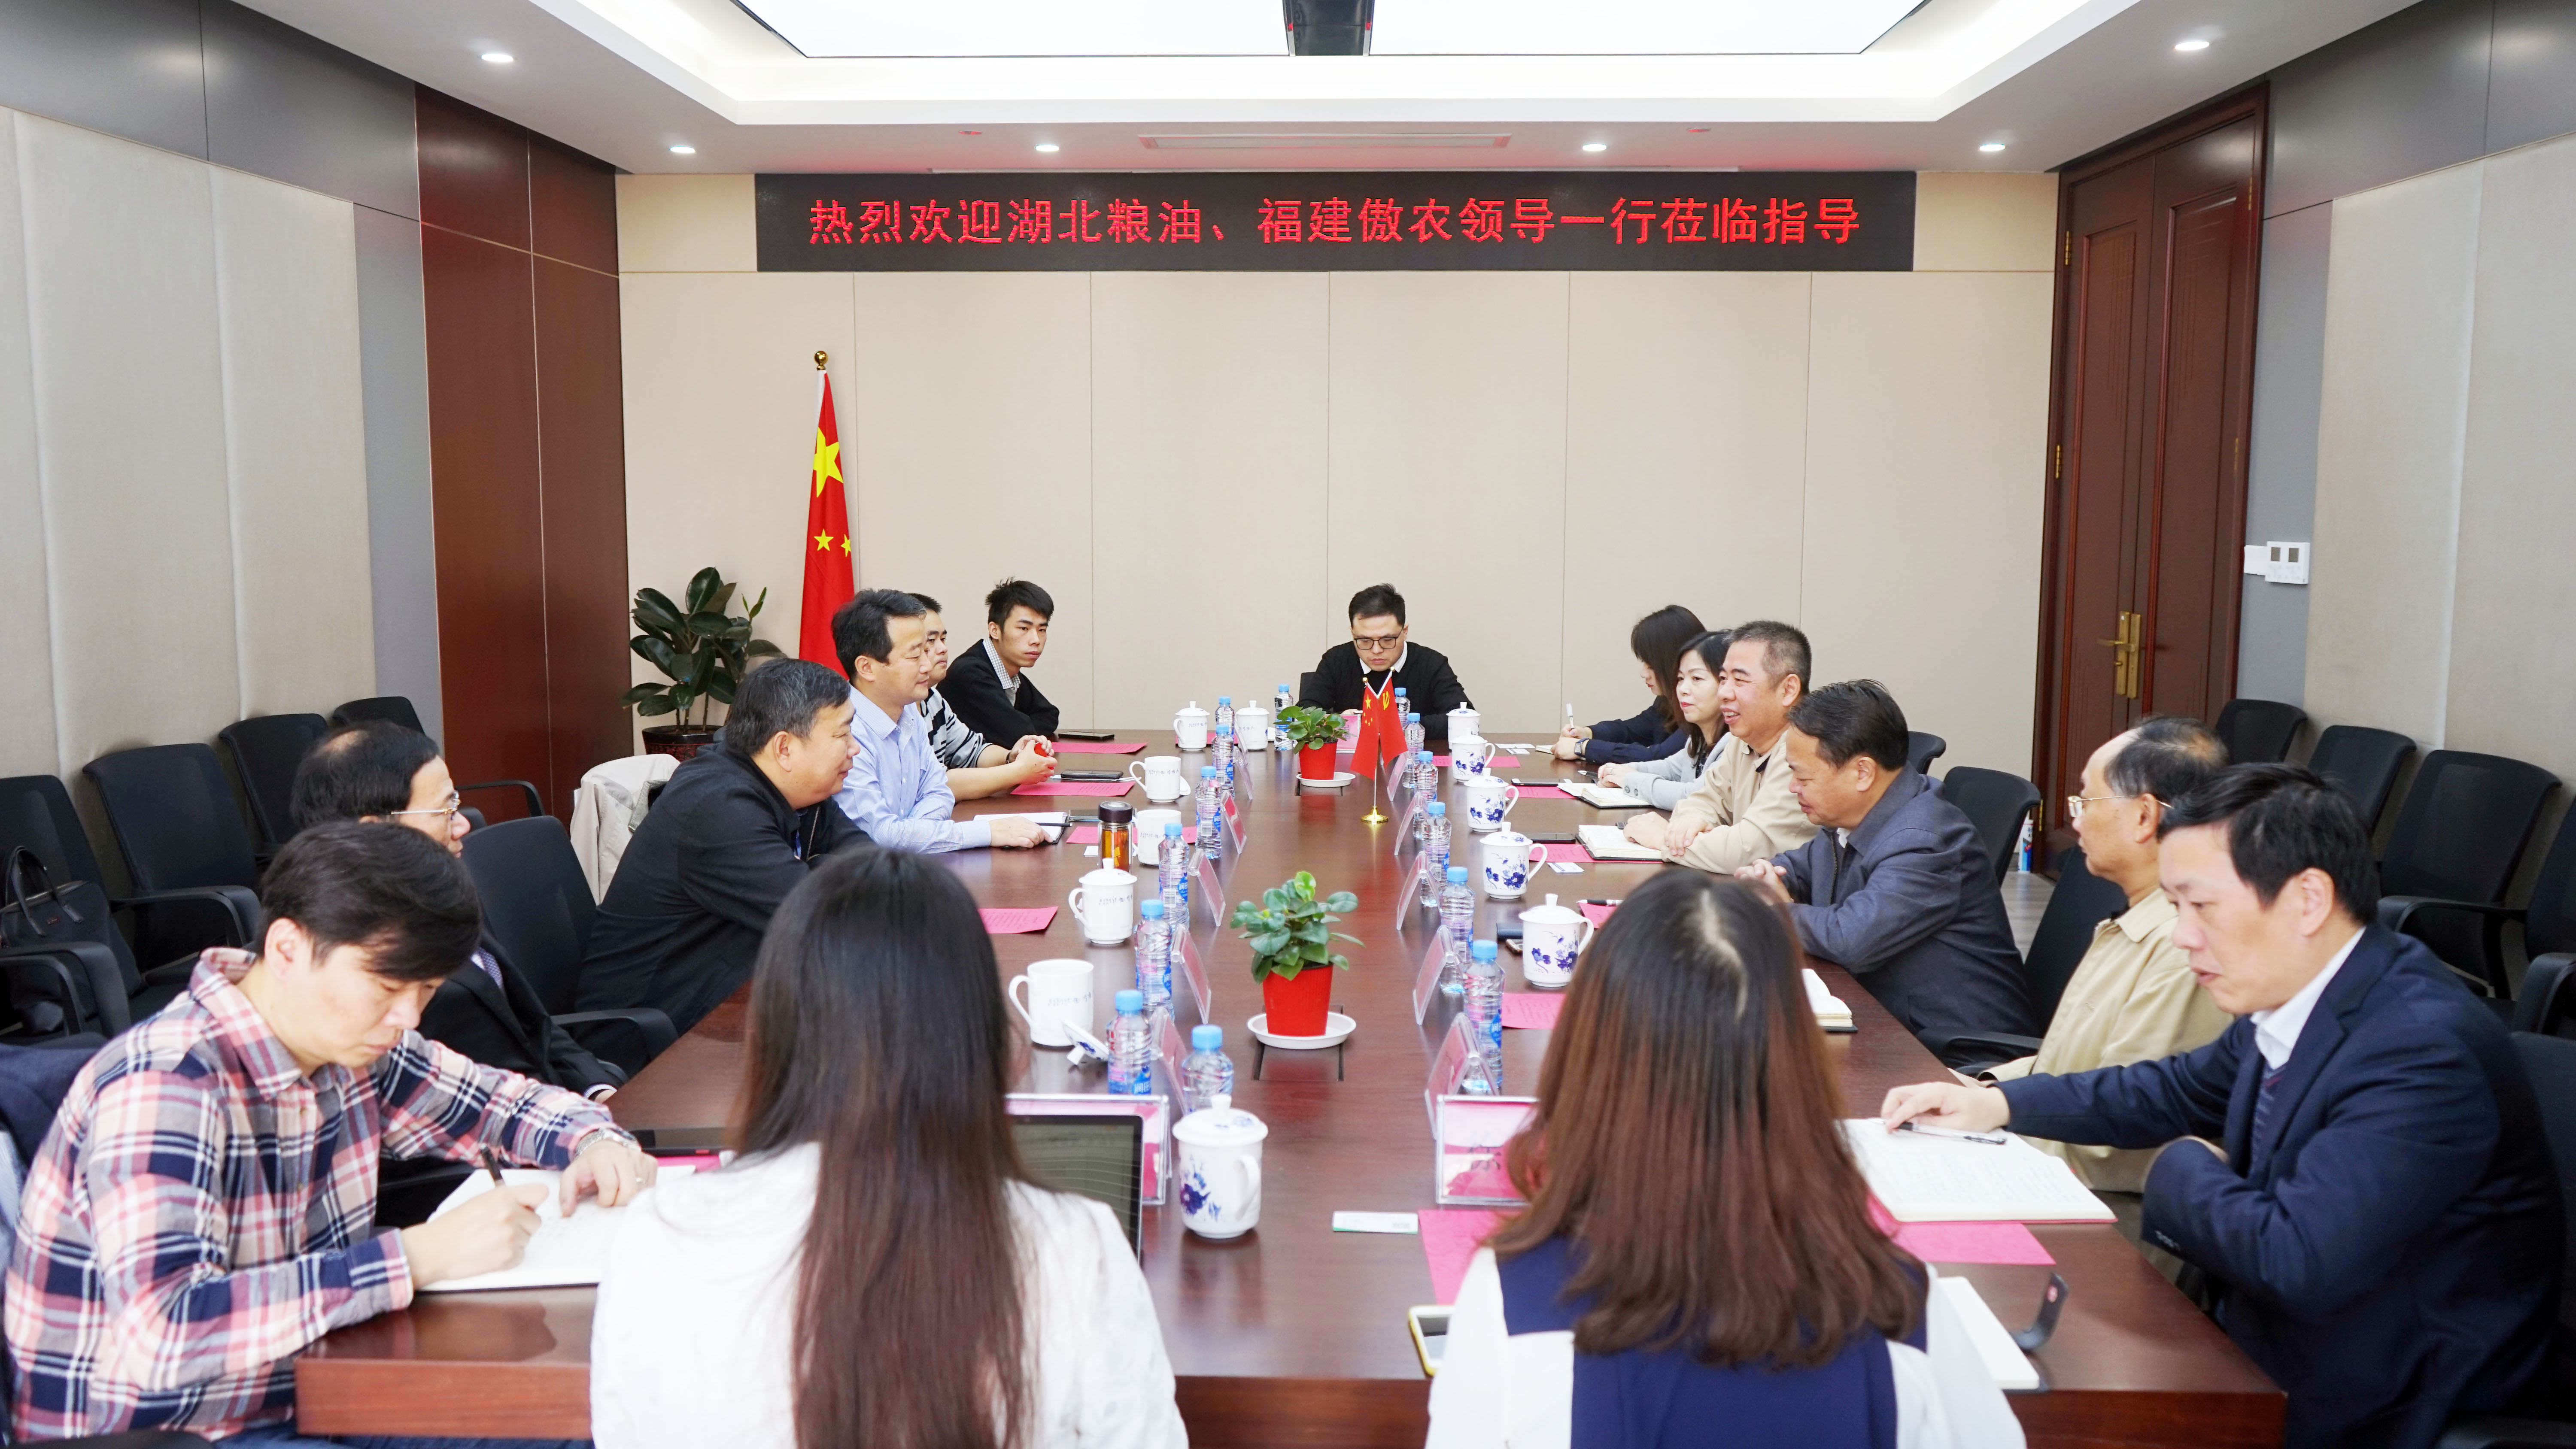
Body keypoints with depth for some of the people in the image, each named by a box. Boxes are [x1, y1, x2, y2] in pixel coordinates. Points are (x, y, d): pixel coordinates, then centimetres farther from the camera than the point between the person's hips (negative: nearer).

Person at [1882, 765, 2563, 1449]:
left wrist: (2185, 1169, -15)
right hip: (2265, 1339, 7)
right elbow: (2182, 1089, 14)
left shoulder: (2422, 1051, -29)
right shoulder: (2290, 999, -4)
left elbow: (2292, 1260, -35)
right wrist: (1998, 1103, 6)